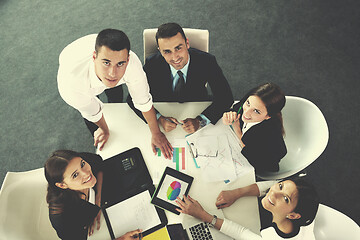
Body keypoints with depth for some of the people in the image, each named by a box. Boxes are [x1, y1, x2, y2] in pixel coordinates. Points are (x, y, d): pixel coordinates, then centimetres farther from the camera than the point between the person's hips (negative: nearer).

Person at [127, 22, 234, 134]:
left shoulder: (207, 61, -23)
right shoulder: (152, 64, -22)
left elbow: (226, 97, -18)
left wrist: (199, 121, -32)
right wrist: (159, 118, -31)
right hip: (163, 111, 0)